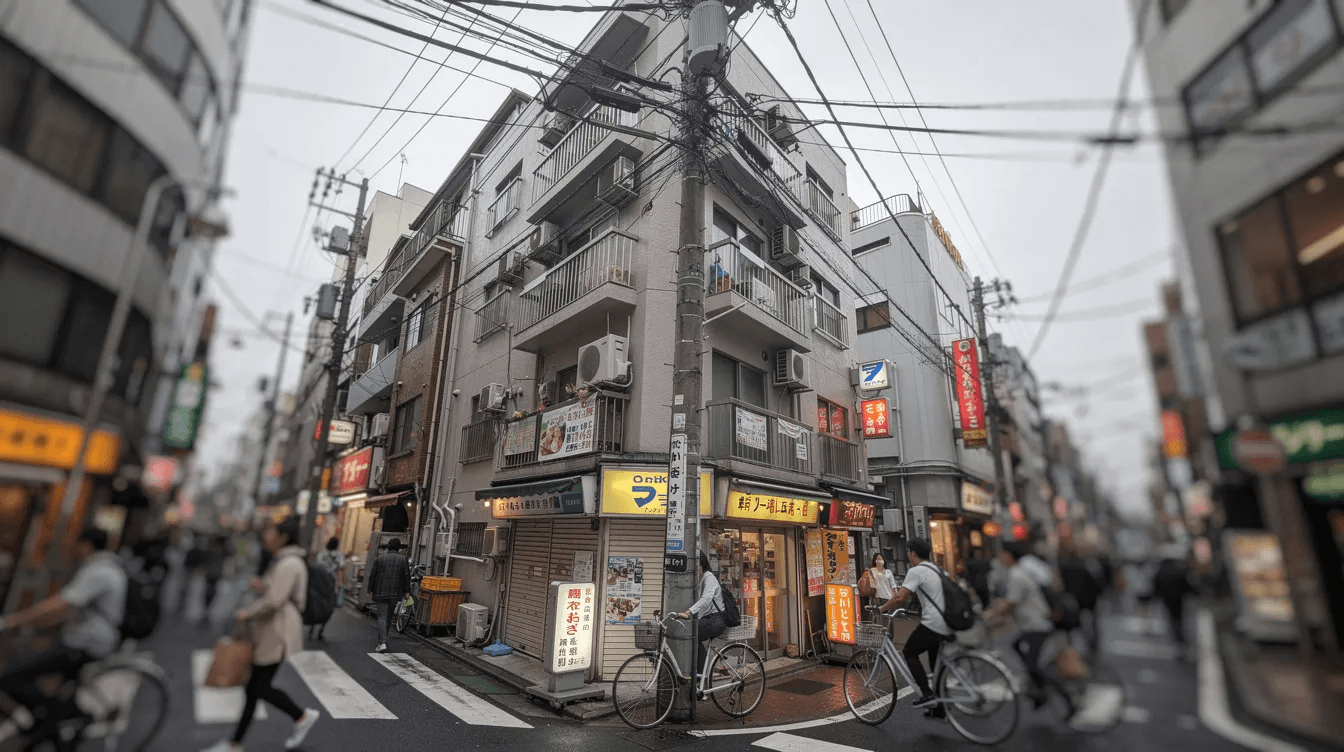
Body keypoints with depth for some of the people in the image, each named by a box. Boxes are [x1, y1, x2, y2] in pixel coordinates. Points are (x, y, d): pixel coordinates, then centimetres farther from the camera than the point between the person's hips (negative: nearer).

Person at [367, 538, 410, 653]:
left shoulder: (380, 558, 2)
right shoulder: (403, 559, 0)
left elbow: (372, 575, 2)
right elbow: (407, 576, -2)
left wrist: (370, 590, 10)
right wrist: (406, 591, 3)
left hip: (381, 592, 0)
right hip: (395, 593, 1)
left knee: (382, 617, -1)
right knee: (389, 616, 15)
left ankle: (382, 642, -11)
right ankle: (383, 640, 25)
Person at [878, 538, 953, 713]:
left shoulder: (916, 571, -11)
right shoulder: (937, 569, 17)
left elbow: (900, 597, -17)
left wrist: (882, 608, -4)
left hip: (932, 624, -9)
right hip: (948, 626, 9)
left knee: (909, 652, 7)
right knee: (936, 662, 20)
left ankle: (927, 694, -1)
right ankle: (939, 707, 23)